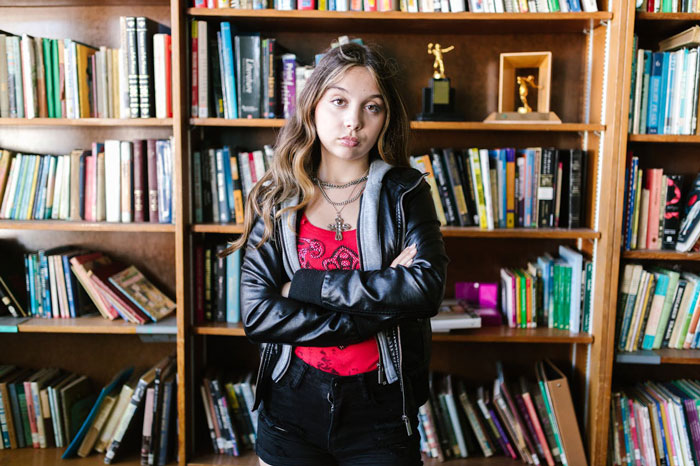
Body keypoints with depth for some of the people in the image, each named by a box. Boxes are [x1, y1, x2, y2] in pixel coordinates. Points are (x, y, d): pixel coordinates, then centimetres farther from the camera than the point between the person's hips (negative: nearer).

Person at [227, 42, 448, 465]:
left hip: (380, 411, -1)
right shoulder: (276, 200, -2)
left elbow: (427, 288, -21)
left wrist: (303, 285, -17)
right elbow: (256, 315, -11)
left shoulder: (404, 193, -4)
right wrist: (375, 309, -17)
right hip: (291, 404, 1)